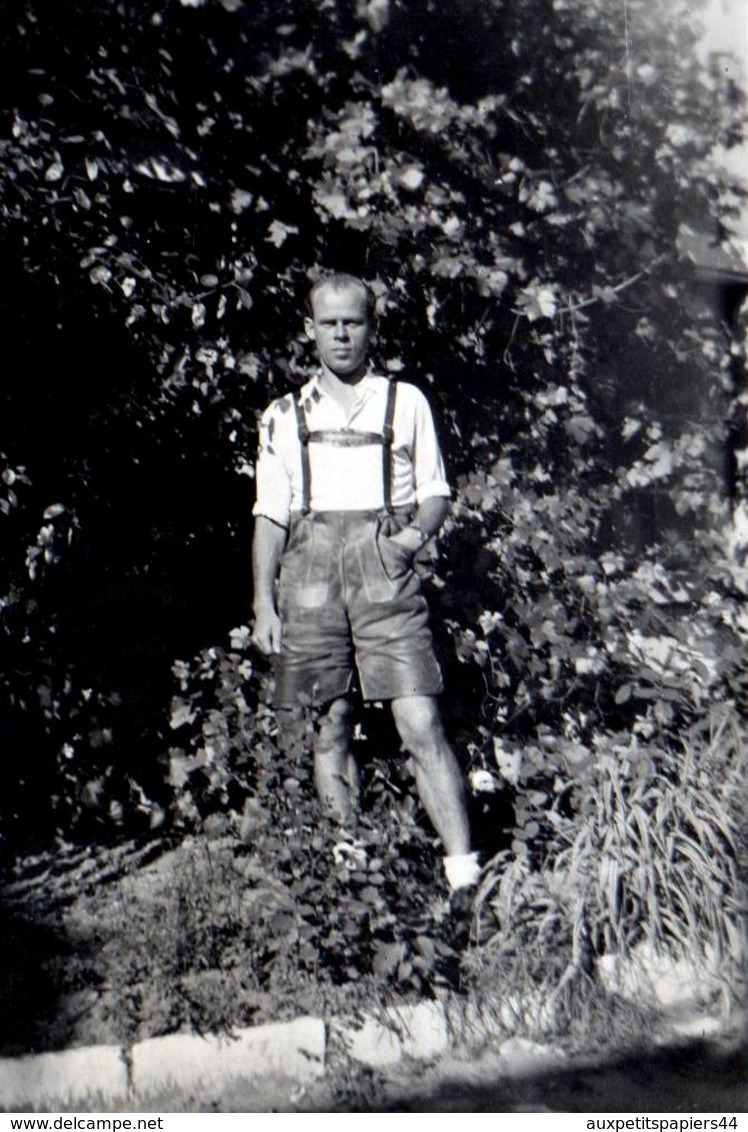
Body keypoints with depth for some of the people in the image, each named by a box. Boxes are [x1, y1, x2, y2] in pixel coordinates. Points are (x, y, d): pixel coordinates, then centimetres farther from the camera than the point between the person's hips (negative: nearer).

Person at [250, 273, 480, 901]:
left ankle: (464, 869, -6)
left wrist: (418, 531, -6)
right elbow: (270, 515, 15)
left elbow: (436, 492, 16)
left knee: (421, 725, -10)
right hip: (311, 573, 2)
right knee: (331, 729, 5)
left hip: (386, 575, -2)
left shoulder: (406, 402, 14)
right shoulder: (284, 417, 17)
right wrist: (264, 603, 6)